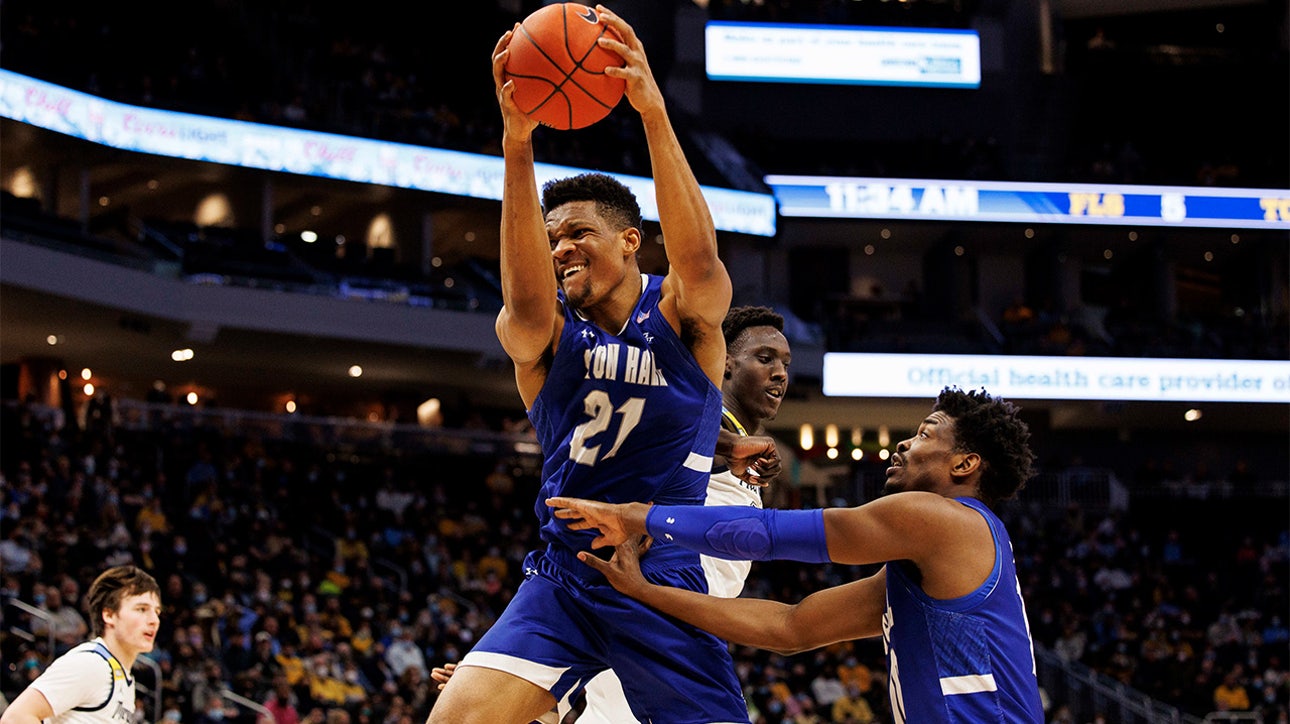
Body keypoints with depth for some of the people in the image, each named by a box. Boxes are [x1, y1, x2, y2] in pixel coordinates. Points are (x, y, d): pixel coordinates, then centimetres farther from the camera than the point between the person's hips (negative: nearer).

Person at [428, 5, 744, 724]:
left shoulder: (682, 314, -1)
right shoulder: (541, 332, 0)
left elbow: (699, 259, -24)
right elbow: (527, 305, -24)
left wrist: (654, 112, -38)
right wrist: (517, 143, -39)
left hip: (663, 580, -1)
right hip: (561, 575, 2)